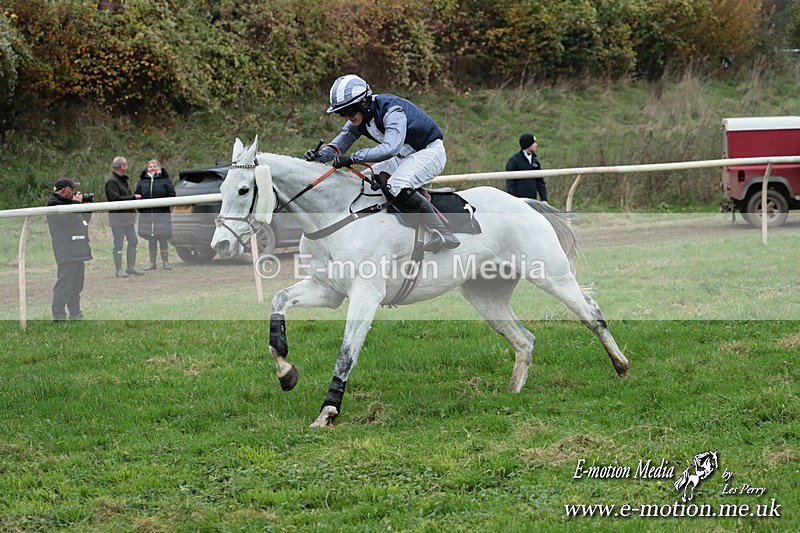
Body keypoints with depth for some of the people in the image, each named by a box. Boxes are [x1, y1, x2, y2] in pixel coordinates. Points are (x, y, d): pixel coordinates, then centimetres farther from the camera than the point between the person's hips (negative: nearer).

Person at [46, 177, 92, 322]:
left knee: (76, 286, 14)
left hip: (78, 252, 10)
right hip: (67, 254, -10)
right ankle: (59, 317, -9)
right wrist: (76, 203, -15)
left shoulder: (67, 202, 20)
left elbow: (83, 220, 26)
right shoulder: (54, 204, -9)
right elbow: (67, 219, -23)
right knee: (64, 284, -10)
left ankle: (76, 315, 21)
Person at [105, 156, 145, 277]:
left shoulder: (123, 179, 16)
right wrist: (133, 197, -17)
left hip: (128, 215, 9)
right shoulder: (111, 181, -14)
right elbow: (116, 198, -23)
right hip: (117, 216, -9)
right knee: (119, 243, -3)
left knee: (133, 241, 12)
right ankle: (119, 270, 2)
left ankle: (131, 267, 21)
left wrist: (134, 197, 7)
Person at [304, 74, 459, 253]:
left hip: (430, 151, -9)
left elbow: (391, 148, -45)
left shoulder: (392, 110, -31)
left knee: (397, 185, -32)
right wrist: (319, 155, -26)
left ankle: (442, 233, -35)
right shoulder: (359, 119, -4)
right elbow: (338, 144, -3)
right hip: (405, 156, 9)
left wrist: (352, 158, -49)